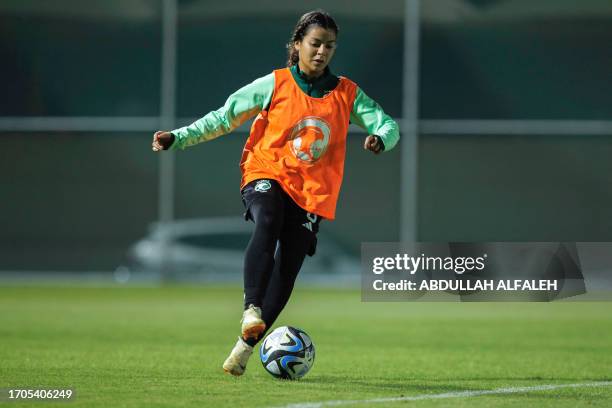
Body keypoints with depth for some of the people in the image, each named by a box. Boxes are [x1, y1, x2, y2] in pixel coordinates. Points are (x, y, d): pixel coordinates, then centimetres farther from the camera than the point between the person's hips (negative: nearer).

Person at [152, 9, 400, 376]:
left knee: (287, 272, -5)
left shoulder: (347, 94, 4)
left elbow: (388, 125, 0)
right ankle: (252, 311, -45)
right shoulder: (275, 85, -1)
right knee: (268, 224, -36)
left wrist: (380, 138, -25)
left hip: (312, 192, 3)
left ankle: (246, 345, 9)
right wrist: (179, 138, -4)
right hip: (267, 175, -3)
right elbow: (224, 118, 4)